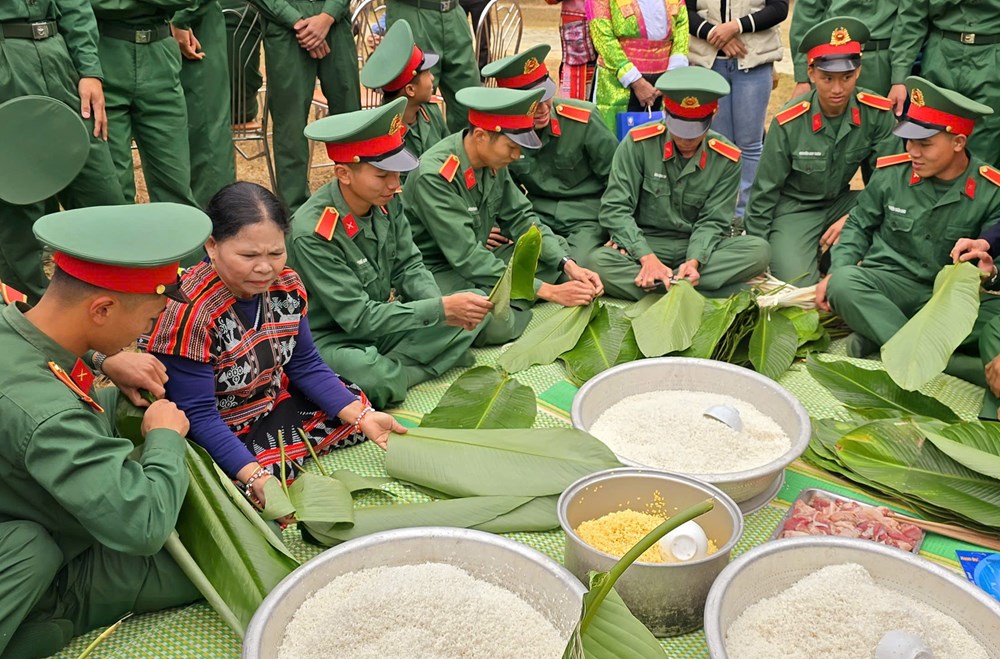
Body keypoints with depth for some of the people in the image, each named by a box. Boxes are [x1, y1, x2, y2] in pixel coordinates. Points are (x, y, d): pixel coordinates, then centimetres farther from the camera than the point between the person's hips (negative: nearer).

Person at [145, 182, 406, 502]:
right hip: (220, 433, -6)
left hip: (276, 404, 7)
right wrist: (254, 475, -39)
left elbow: (306, 366, 0)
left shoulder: (286, 286, -9)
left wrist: (361, 415, -13)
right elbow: (198, 416, -28)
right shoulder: (189, 311, -29)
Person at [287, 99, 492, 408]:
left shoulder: (386, 202, -8)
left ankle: (390, 366, -12)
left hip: (381, 320, 7)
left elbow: (409, 267, 1)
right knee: (376, 380, -40)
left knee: (477, 308, -3)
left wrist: (445, 307, -20)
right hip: (333, 339, -7)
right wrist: (441, 309, -29)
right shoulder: (311, 233, -27)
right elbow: (358, 318, -26)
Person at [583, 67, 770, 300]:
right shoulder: (639, 143, -8)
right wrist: (647, 257, -25)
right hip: (645, 243, -2)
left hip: (699, 247, 2)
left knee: (759, 250, -25)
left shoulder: (726, 159, -2)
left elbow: (712, 220, -3)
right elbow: (615, 209, -11)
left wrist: (694, 261, -25)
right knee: (596, 261, -32)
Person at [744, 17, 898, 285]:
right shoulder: (789, 122, -18)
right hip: (795, 207, -4)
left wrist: (853, 217, -23)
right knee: (798, 283, -25)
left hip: (842, 202, 4)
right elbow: (765, 190, -9)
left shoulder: (878, 113, -12)